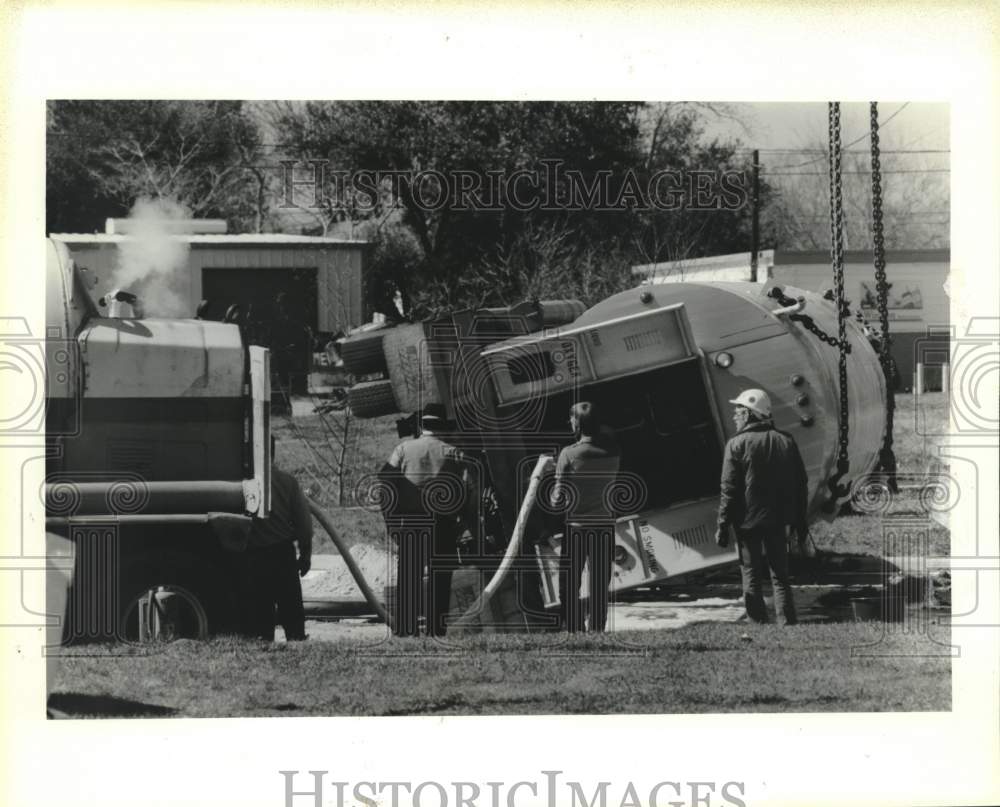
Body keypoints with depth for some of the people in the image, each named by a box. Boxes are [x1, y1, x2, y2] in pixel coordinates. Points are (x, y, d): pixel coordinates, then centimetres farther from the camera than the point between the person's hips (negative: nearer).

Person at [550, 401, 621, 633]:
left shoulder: (569, 454, -14)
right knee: (600, 588, 11)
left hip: (576, 525, -3)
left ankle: (573, 633, 5)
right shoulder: (612, 452, -5)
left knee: (570, 588, 7)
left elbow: (559, 501, -14)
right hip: (605, 524, 3)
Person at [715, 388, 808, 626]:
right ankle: (788, 624, 5)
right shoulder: (786, 441, 5)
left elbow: (729, 489, -11)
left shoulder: (737, 444, -9)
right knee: (780, 577, 10)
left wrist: (723, 525, -6)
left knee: (751, 579, 5)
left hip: (748, 521, -4)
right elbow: (801, 484, 8)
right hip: (777, 520, 4)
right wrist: (799, 521, 14)